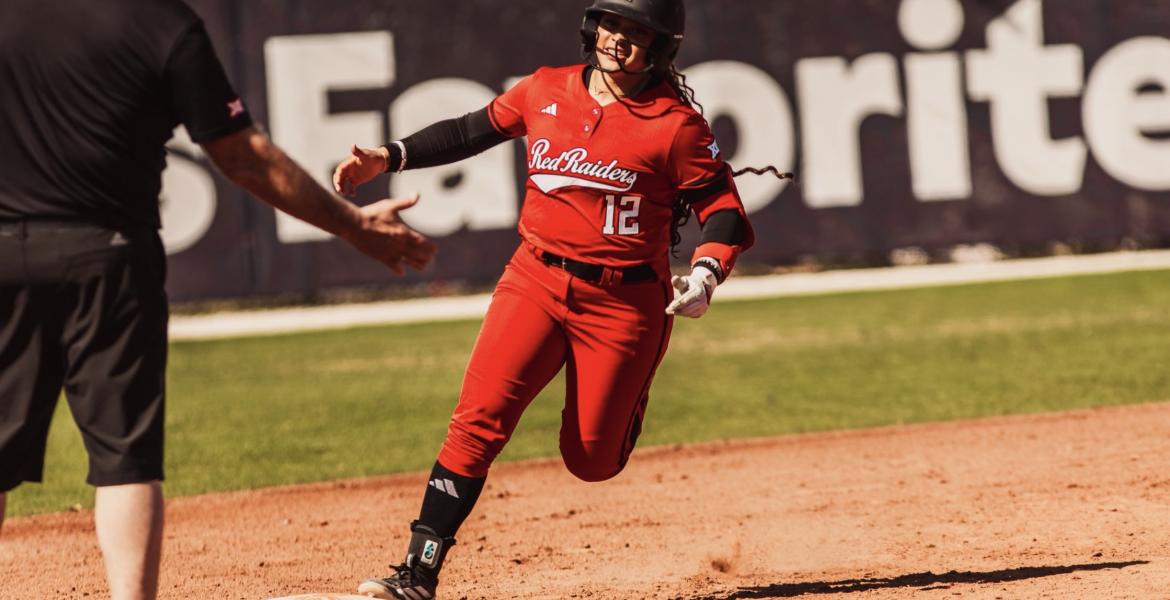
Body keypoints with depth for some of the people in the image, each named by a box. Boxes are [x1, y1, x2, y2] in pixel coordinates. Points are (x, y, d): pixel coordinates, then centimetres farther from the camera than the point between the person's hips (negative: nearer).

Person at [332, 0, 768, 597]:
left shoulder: (676, 125, -6)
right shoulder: (546, 91, 5)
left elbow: (722, 209, -3)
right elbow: (472, 131, 18)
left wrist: (705, 272, -22)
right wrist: (389, 157, 9)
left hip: (622, 302, -2)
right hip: (536, 280, 2)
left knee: (591, 458, 2)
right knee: (479, 416, -16)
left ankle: (630, 395, 38)